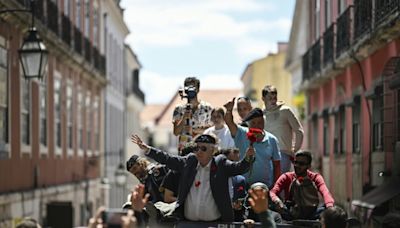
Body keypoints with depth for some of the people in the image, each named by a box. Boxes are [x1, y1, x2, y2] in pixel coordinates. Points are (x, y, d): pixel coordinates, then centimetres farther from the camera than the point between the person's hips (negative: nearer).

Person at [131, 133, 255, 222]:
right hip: (189, 221, 3)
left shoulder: (220, 164, -1)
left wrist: (248, 158, -33)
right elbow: (167, 159, 9)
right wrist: (147, 149, 2)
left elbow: (238, 168, -12)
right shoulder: (189, 161, 8)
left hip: (215, 221, -3)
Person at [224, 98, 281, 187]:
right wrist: (229, 110, -36)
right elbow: (229, 122, -15)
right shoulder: (241, 134, 1)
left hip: (266, 185, 1)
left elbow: (277, 164, 8)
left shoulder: (271, 140, 5)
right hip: (244, 185, -1)